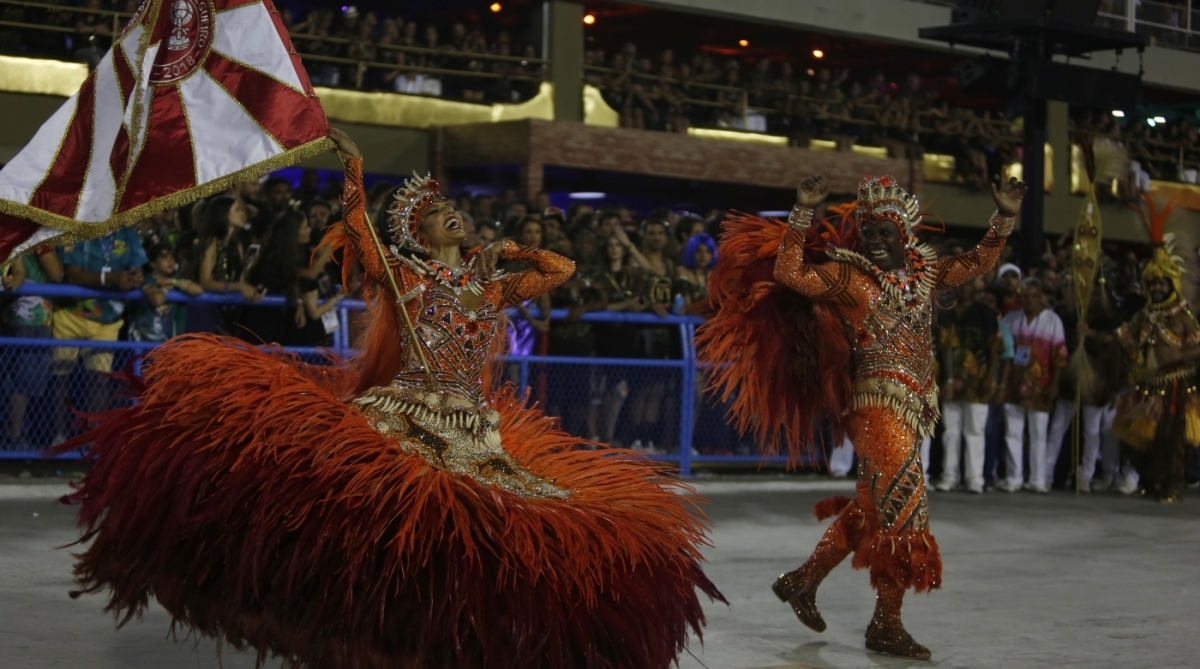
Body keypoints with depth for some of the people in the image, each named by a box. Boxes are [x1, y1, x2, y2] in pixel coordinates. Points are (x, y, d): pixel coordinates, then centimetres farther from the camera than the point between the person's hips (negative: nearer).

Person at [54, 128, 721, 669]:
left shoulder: (491, 287, 20)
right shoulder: (404, 277, 10)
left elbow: (561, 269, 27)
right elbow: (358, 230, -3)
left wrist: (510, 250, 26)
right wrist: (353, 169, -7)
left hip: (475, 435, 4)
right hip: (407, 419, -3)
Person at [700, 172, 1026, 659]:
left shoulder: (924, 273, 13)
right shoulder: (846, 275, -4)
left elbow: (977, 263, 22)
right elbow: (787, 272, -12)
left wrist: (1004, 219, 11)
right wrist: (804, 213, -19)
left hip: (913, 407, 7)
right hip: (876, 402, -7)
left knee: (872, 508, 14)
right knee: (903, 505, -11)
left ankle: (802, 581, 28)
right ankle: (887, 623, -4)